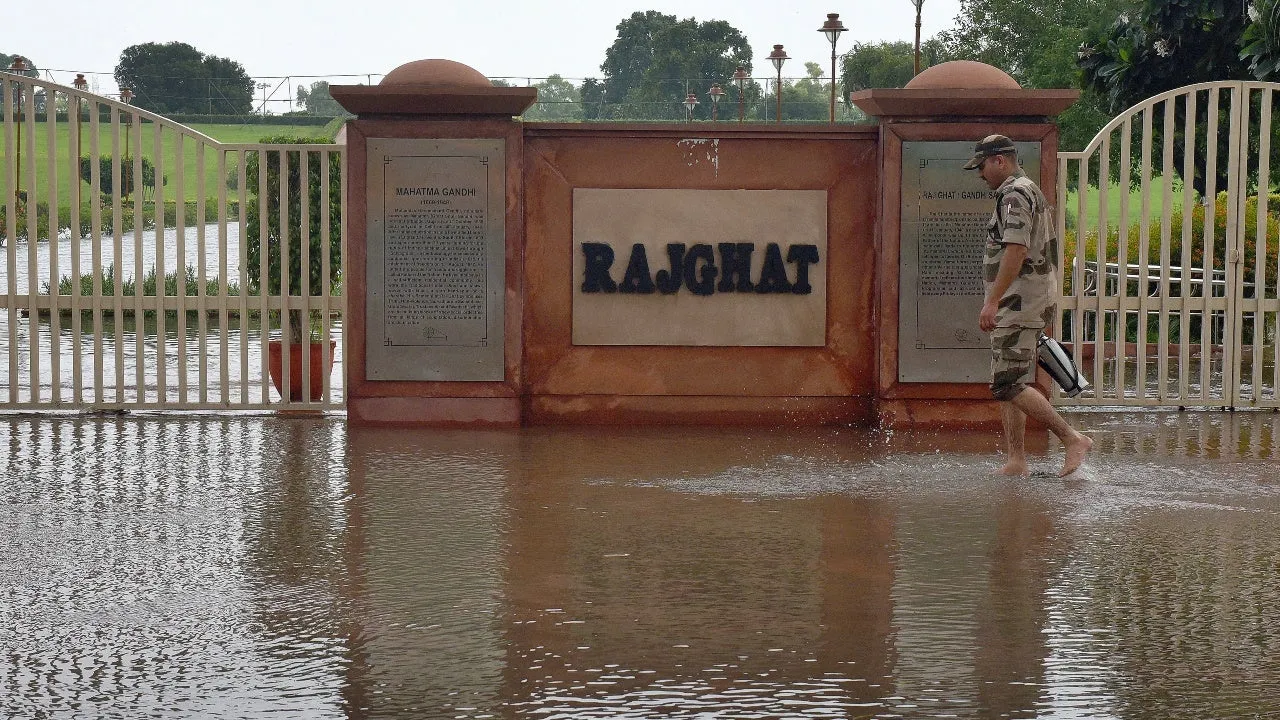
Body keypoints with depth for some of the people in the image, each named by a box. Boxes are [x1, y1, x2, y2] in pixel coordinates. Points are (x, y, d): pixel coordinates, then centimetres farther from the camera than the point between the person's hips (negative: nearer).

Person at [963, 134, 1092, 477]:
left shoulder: (1015, 194, -12)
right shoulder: (1031, 191, 22)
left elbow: (1016, 250, -23)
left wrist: (992, 301, -26)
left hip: (1018, 304, -11)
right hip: (1034, 305, 11)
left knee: (1008, 385, -14)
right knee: (1008, 386, 10)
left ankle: (1073, 439, -13)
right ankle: (1017, 462, 10)